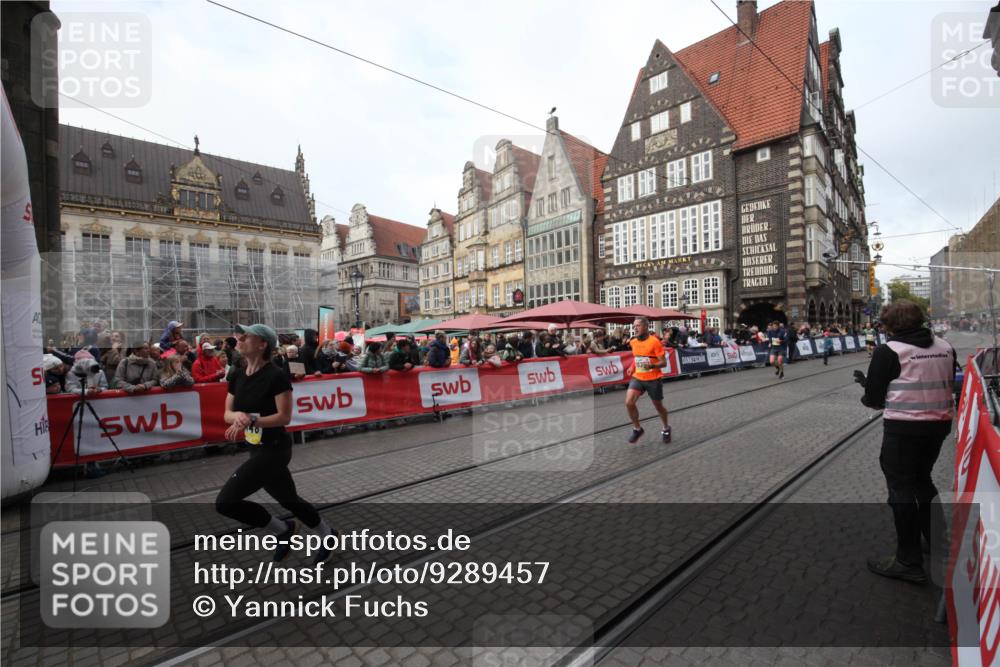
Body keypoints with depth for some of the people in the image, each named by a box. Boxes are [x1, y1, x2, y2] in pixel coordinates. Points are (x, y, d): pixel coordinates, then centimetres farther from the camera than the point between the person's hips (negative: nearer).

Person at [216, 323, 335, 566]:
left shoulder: (275, 376, -19)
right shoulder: (238, 376, 4)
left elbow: (285, 417, -18)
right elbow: (227, 414, 6)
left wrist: (251, 420, -27)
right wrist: (238, 415, -16)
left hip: (274, 449, -8)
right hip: (258, 450, 8)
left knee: (225, 501, -11)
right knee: (290, 501, 19)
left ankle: (282, 530, 11)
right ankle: (326, 534, 42)